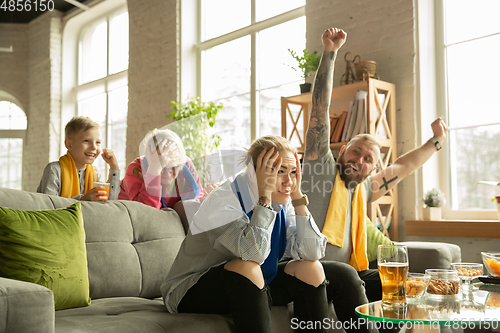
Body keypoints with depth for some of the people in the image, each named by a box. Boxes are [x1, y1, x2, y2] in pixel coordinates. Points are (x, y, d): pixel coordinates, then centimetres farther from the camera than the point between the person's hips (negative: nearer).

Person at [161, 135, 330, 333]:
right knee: (246, 267, -34)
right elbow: (253, 253, -39)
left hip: (249, 288, 6)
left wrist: (298, 197, -17)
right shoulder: (222, 201, -24)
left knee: (310, 269, -7)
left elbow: (313, 254, -13)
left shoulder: (282, 203, -4)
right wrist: (265, 195, -32)